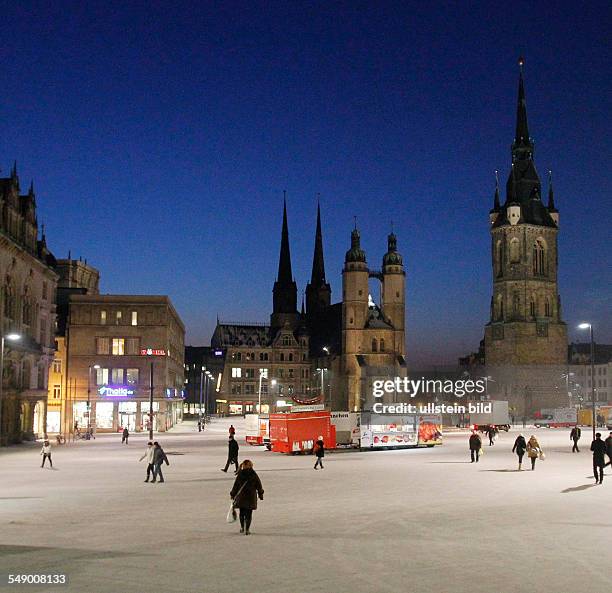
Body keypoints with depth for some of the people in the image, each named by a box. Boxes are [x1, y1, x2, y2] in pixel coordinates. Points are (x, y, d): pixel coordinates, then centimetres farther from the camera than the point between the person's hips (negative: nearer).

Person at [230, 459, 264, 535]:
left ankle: (242, 528, 28)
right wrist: (260, 494, 15)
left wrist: (232, 494, 13)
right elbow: (259, 486, 1)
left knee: (242, 513, 18)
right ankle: (247, 530, 1)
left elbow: (235, 486, 0)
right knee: (248, 514, 5)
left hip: (241, 497, 1)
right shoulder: (254, 475, -7)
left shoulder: (239, 475, -7)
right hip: (251, 498, -1)